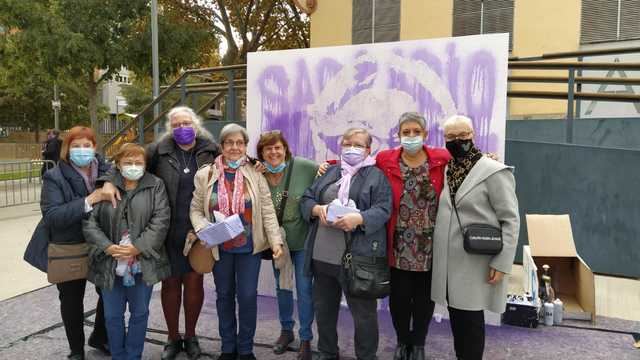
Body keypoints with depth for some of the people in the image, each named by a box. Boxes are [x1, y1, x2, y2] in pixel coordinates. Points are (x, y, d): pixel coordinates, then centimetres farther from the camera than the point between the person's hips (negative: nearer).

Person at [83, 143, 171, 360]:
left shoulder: (155, 186, 0)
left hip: (143, 263, -1)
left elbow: (161, 220, -9)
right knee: (112, 315, 12)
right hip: (110, 264, 1)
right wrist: (107, 247, -14)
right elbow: (89, 221, -1)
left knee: (140, 313, 12)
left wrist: (139, 247, -16)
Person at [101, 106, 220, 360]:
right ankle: (173, 338, 32)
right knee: (170, 282, 11)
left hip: (198, 231, 0)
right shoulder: (159, 150, 0)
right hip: (168, 232, 0)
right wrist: (110, 181, -14)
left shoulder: (210, 150, 2)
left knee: (194, 282, 10)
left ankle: (190, 336, 31)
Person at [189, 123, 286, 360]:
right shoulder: (205, 174, -3)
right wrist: (203, 229, -17)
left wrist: (276, 240, -13)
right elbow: (196, 209, 1)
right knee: (224, 296, 15)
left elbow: (267, 210, -6)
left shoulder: (255, 174, -5)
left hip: (249, 246, -1)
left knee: (248, 296, 5)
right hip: (219, 247, 1)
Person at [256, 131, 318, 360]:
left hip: (303, 240, -3)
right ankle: (286, 330, 39)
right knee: (282, 287, 19)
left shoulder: (304, 167, -17)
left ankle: (306, 339, 23)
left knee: (304, 290, 5)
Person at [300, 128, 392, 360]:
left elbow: (383, 210, -10)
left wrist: (358, 218, -26)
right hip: (322, 254, 5)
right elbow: (306, 199, 11)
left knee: (363, 313, 6)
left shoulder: (377, 176, 1)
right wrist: (318, 209, -11)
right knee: (323, 308, 18)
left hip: (358, 257, -5)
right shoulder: (330, 172, 15)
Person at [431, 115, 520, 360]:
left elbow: (511, 220, -10)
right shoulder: (444, 171, 9)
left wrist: (501, 263, -15)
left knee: (471, 320, 5)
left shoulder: (494, 172, -9)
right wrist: (438, 255, 9)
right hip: (447, 262, 5)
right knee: (456, 318, 15)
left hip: (475, 265, -5)